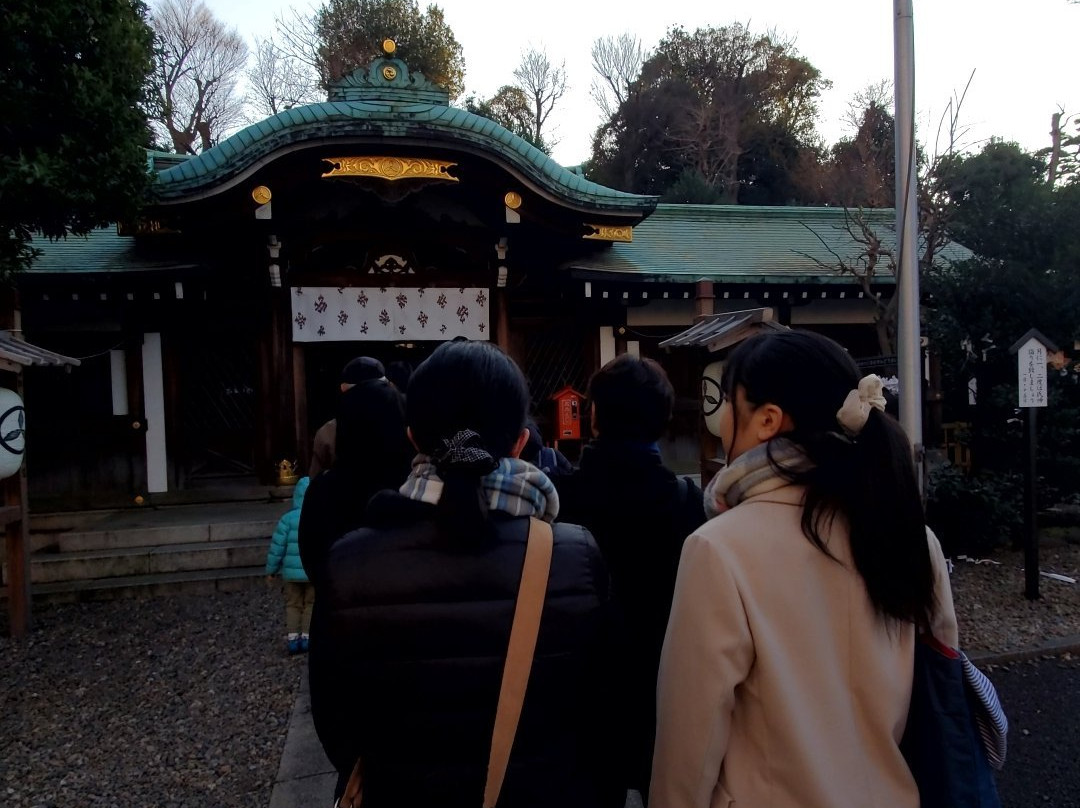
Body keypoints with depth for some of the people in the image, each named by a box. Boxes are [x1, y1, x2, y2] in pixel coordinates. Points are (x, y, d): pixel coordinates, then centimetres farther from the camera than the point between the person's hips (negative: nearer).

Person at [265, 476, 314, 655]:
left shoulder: (288, 518, -9)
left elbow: (277, 546, -5)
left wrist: (271, 569, 6)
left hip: (292, 571, 0)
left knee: (293, 605, 15)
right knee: (311, 604, 15)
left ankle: (292, 638, 7)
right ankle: (306, 637, 10)